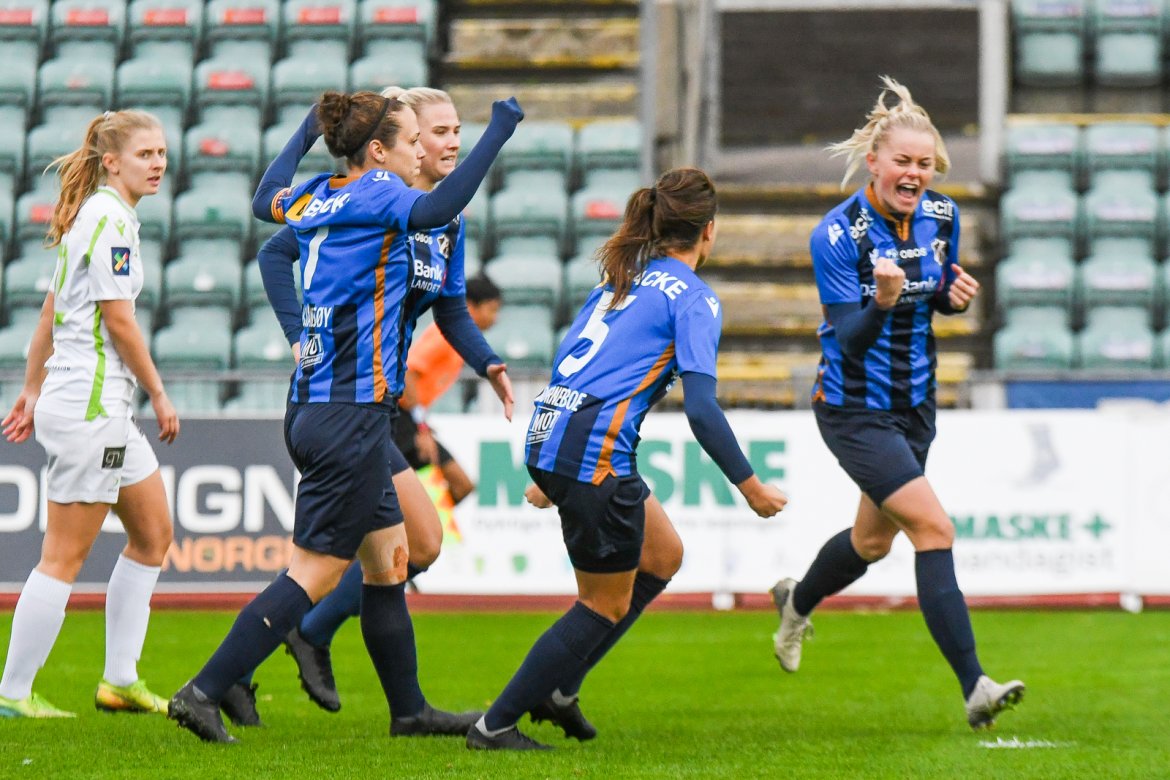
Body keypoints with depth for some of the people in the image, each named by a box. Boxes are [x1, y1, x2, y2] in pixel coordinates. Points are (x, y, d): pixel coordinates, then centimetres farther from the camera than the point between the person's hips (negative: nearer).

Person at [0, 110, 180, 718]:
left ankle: (120, 680, 16)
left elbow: (51, 311, 20)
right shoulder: (111, 220, -14)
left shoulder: (89, 215, 16)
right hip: (90, 404, -10)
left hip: (106, 406, 10)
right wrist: (159, 395, -8)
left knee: (153, 533, 13)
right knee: (64, 556, -6)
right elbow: (118, 320, -16)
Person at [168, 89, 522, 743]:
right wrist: (499, 130, -28)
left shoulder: (315, 197, 10)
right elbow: (437, 209, -34)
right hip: (353, 414, -10)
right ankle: (203, 693, -8)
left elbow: (267, 199, 34)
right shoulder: (376, 194, -12)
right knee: (315, 572, -6)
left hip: (313, 411, 10)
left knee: (389, 558, 16)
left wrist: (308, 131, 45)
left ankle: (409, 709, 23)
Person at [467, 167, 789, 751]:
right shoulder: (694, 298, -6)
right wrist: (751, 488, -8)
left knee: (662, 556, 20)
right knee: (607, 605, 4)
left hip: (550, 435, 9)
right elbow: (702, 410, -15)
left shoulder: (623, 276, 18)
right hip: (593, 450, -9)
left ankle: (557, 688, 19)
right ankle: (495, 726, 5)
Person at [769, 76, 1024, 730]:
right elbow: (849, 338, -25)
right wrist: (880, 303, -45)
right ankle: (974, 687, -20)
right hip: (856, 411, -7)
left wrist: (956, 295, -11)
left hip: (916, 403, 7)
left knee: (875, 540, 23)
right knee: (935, 529, -19)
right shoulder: (837, 235, -21)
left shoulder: (942, 216, -4)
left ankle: (797, 602, 55)